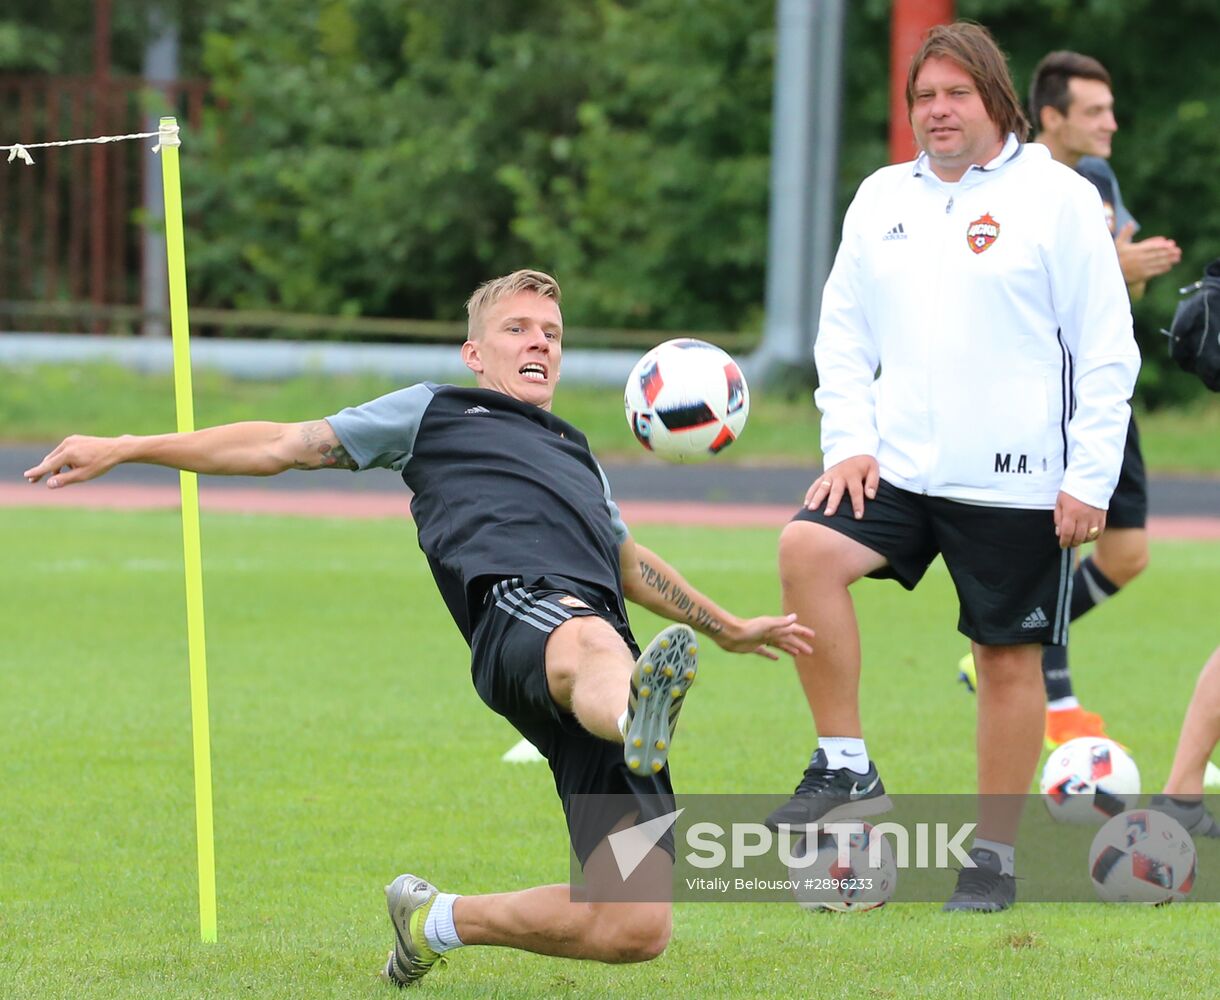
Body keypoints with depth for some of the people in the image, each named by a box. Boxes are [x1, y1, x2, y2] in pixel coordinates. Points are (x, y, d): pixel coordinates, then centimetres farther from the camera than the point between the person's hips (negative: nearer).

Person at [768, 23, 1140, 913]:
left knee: (1009, 658, 2)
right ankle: (847, 768, -12)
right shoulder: (883, 198, 11)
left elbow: (1107, 350, -4)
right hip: (898, 468, 4)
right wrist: (848, 440, 1)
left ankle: (995, 854, 14)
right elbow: (844, 333, 16)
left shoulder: (1058, 198, -3)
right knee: (809, 551, -21)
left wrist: (1090, 479, -10)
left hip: (1018, 483, -4)